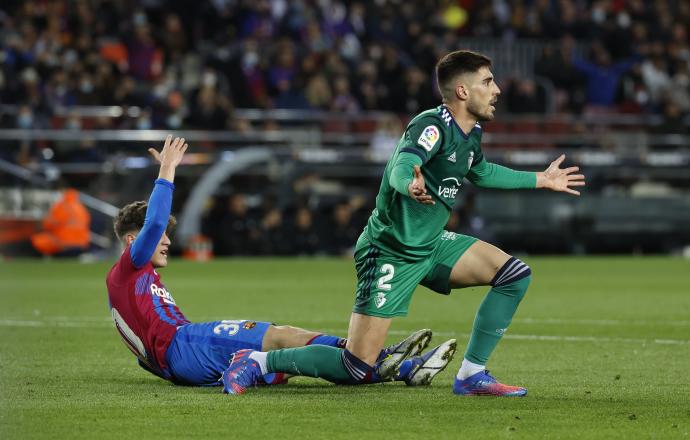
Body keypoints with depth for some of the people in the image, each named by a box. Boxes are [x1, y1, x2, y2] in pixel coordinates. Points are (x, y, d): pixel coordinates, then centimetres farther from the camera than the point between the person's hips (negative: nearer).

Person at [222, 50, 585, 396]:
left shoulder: (470, 134, 6)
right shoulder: (432, 125, -20)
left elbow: (481, 173, 29)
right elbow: (401, 166, -39)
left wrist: (541, 180, 32)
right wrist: (410, 186, -63)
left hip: (431, 245, 9)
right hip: (390, 253, -9)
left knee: (515, 274, -3)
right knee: (358, 369, -14)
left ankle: (471, 375, 3)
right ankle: (257, 362, 2)